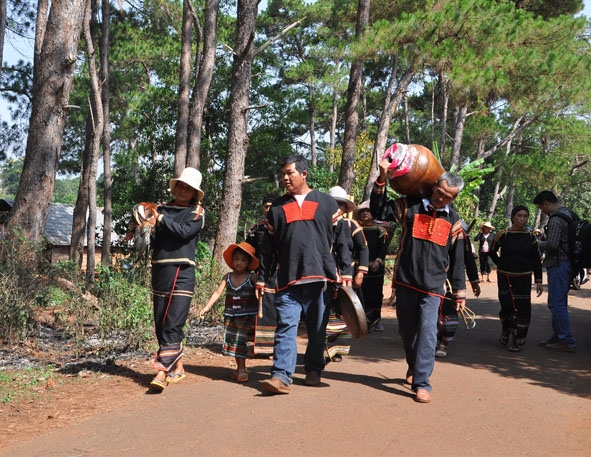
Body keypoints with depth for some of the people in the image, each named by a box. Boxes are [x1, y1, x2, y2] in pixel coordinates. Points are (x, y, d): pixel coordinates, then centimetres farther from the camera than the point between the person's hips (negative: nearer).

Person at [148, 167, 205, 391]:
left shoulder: (196, 212, 5)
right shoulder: (162, 209, 15)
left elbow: (184, 231, -13)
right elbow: (153, 241, 9)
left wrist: (162, 219, -9)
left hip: (181, 273, -5)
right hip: (159, 271, 5)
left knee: (173, 324, -13)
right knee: (160, 323, 8)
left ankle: (163, 371, -16)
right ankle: (177, 368, 21)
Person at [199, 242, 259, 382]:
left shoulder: (252, 278, -4)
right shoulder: (228, 277, 5)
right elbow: (218, 293, 4)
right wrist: (206, 307, -1)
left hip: (247, 316, -4)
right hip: (230, 316, 4)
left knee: (240, 341, -9)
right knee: (232, 341, 7)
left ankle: (242, 369, -2)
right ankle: (239, 368, 19)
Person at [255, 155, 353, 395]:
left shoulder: (326, 202, 8)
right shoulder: (277, 207, 14)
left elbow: (341, 238, 8)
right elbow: (268, 246, 13)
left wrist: (346, 271, 2)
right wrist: (262, 278, 9)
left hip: (319, 276, -1)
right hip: (288, 279, 1)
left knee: (317, 329, 8)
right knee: (286, 327, -8)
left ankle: (314, 370, 22)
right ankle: (282, 375, -11)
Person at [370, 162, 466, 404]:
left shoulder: (453, 221, 6)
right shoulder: (410, 205, 1)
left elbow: (457, 260, 10)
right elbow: (379, 211, 0)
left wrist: (459, 292, 10)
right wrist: (382, 180, -9)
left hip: (433, 285, -1)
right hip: (405, 281, 1)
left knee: (427, 331, -10)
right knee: (406, 329, 13)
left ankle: (421, 383, -5)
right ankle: (414, 364, 39)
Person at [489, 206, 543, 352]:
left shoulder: (531, 237, 3)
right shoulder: (503, 235, -4)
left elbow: (536, 261, 5)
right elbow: (492, 252, 12)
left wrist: (538, 281, 0)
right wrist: (501, 264, 5)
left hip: (524, 278, 2)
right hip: (505, 277, -2)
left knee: (523, 309, -4)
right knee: (507, 307, -5)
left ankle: (517, 340, 7)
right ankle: (505, 332, 23)